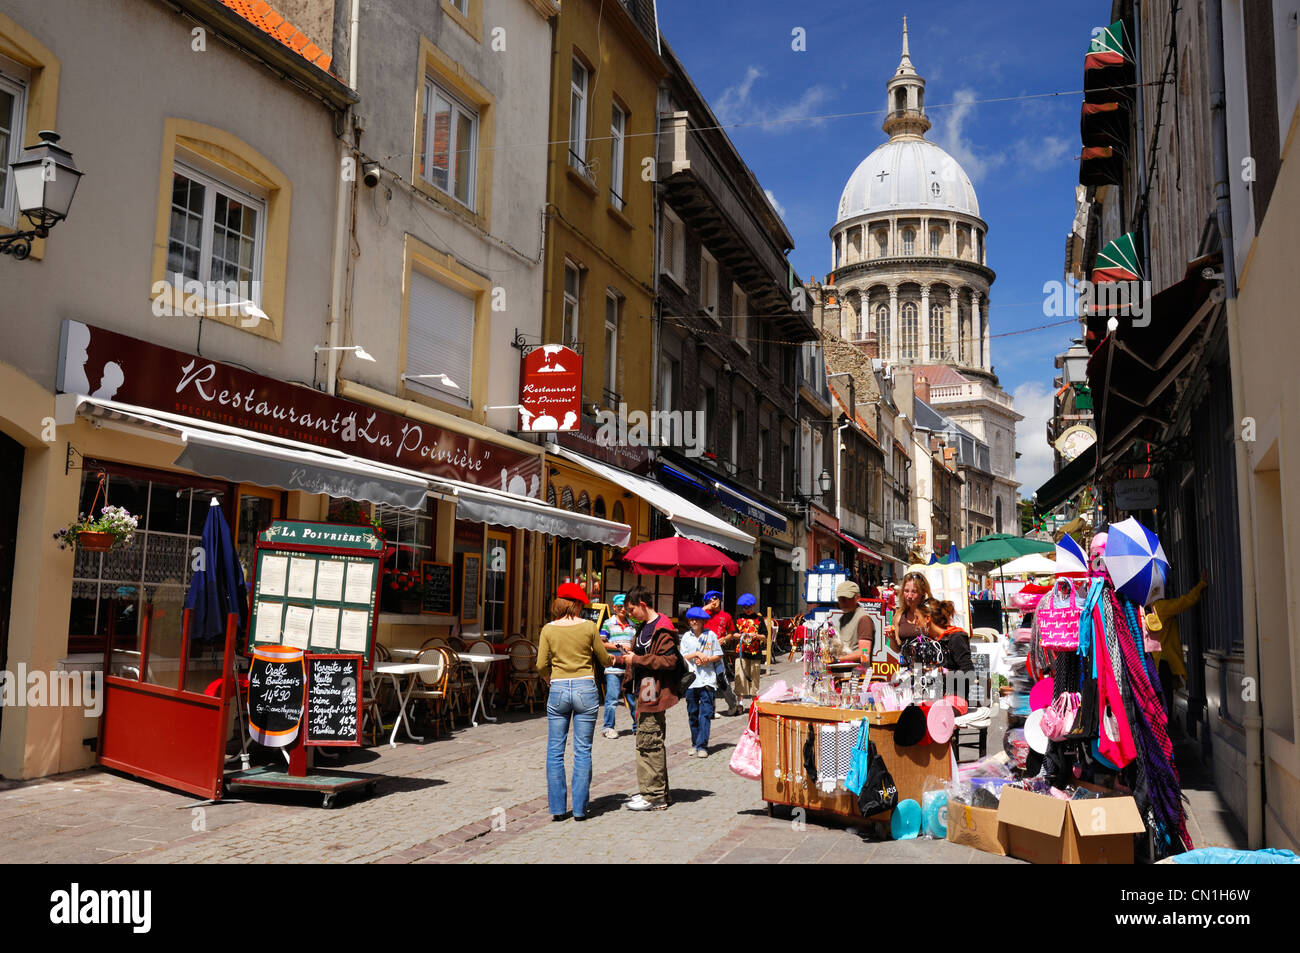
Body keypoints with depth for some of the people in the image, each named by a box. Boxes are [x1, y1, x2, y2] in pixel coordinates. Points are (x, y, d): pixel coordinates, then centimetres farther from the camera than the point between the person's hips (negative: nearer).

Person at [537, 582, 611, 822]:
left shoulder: (548, 629, 0)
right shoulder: (589, 627, -2)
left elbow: (541, 666, 0)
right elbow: (605, 660, 6)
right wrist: (611, 657, 29)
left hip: (558, 690, 1)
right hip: (585, 689, -1)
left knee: (555, 751, 8)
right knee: (583, 751, 5)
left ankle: (557, 808, 9)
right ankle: (580, 809, 7)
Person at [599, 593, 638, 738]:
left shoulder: (632, 625, 16)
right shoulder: (608, 623, 4)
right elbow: (601, 643, -3)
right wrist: (619, 646, -11)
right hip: (613, 668, -4)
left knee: (634, 698, 7)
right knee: (612, 699, -6)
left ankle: (637, 727, 18)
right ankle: (609, 728, 6)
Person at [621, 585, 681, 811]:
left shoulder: (662, 629, -14)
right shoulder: (644, 627, 17)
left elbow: (669, 661, -22)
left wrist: (636, 659, -18)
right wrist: (629, 656, 11)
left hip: (653, 695, -10)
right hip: (643, 693, 10)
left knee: (650, 744, -6)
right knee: (646, 743, 14)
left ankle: (654, 796, 1)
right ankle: (659, 792, 23)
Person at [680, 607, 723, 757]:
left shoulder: (711, 635, 3)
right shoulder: (686, 637, 8)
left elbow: (718, 656, 6)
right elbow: (683, 657, 3)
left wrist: (707, 660, -10)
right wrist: (697, 654, -10)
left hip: (707, 679, -2)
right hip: (690, 679, 2)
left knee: (705, 713, -8)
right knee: (693, 713, 8)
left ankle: (702, 746, -9)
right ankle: (695, 744, 19)